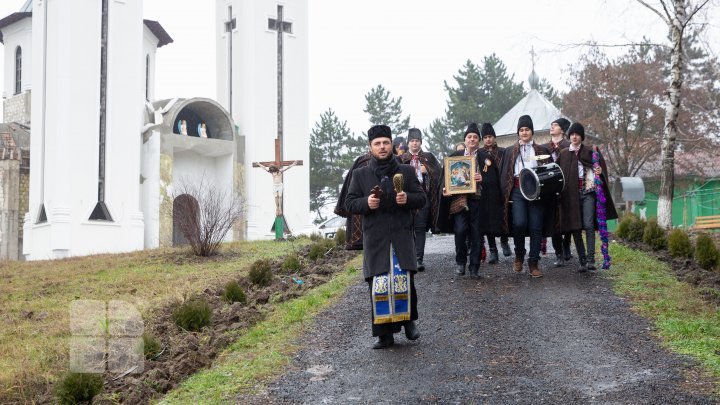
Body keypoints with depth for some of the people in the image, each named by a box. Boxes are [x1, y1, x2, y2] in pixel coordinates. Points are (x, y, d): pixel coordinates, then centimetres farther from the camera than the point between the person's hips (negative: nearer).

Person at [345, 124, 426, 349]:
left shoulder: (407, 171, 11)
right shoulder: (360, 175, 10)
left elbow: (422, 198, 11)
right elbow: (349, 203, 8)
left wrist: (408, 198, -11)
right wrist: (366, 203, -12)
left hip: (402, 237, 0)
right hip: (375, 240, 0)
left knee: (405, 281, -5)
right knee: (378, 286, -3)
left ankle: (409, 319, 21)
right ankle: (384, 334, 5)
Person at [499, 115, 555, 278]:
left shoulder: (541, 150, 15)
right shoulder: (510, 151, 16)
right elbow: (504, 173, 12)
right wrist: (505, 195, 2)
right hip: (517, 191, -1)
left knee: (536, 227, -3)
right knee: (519, 223, -20)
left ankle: (533, 263, 5)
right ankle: (519, 255, 2)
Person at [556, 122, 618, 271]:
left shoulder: (590, 152, 7)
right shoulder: (563, 154, 11)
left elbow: (601, 168, 6)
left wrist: (600, 172, -16)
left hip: (588, 192, -2)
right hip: (571, 194, 2)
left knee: (588, 225, -14)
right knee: (575, 228, 1)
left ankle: (590, 259, -16)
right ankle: (582, 261, 5)